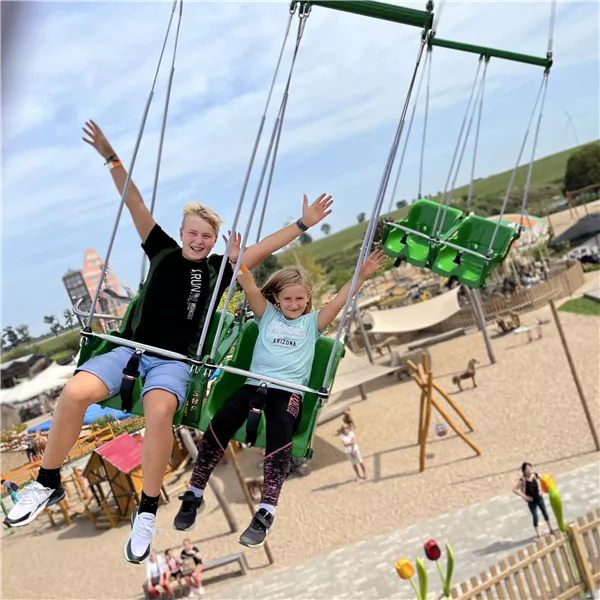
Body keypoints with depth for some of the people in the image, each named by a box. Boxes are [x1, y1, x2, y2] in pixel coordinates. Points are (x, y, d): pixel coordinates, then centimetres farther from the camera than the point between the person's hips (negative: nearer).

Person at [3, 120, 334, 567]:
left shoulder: (219, 269, 9)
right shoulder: (163, 251, 12)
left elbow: (266, 246, 7)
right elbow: (136, 204, 8)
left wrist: (303, 224, 0)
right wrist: (111, 157, 3)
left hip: (174, 362, -1)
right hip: (131, 348, 2)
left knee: (159, 411, -38)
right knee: (74, 392, -28)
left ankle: (147, 511, -21)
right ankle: (48, 483, -5)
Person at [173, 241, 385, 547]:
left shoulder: (313, 322, 19)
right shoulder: (267, 315, 22)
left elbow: (340, 300, 7)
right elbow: (250, 287, 9)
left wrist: (361, 276, -6)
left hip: (289, 391, -1)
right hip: (254, 383, 1)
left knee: (280, 429, -35)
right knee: (223, 419, -29)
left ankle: (266, 512, -38)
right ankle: (194, 493, -17)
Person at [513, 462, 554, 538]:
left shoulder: (535, 475, -12)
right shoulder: (522, 480, -23)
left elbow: (539, 484, 10)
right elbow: (515, 490, -19)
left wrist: (540, 491, -4)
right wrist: (525, 496, -18)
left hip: (539, 498, 4)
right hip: (531, 502, -4)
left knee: (545, 513, 17)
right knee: (535, 517, 2)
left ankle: (550, 529, 37)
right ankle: (538, 535, 15)